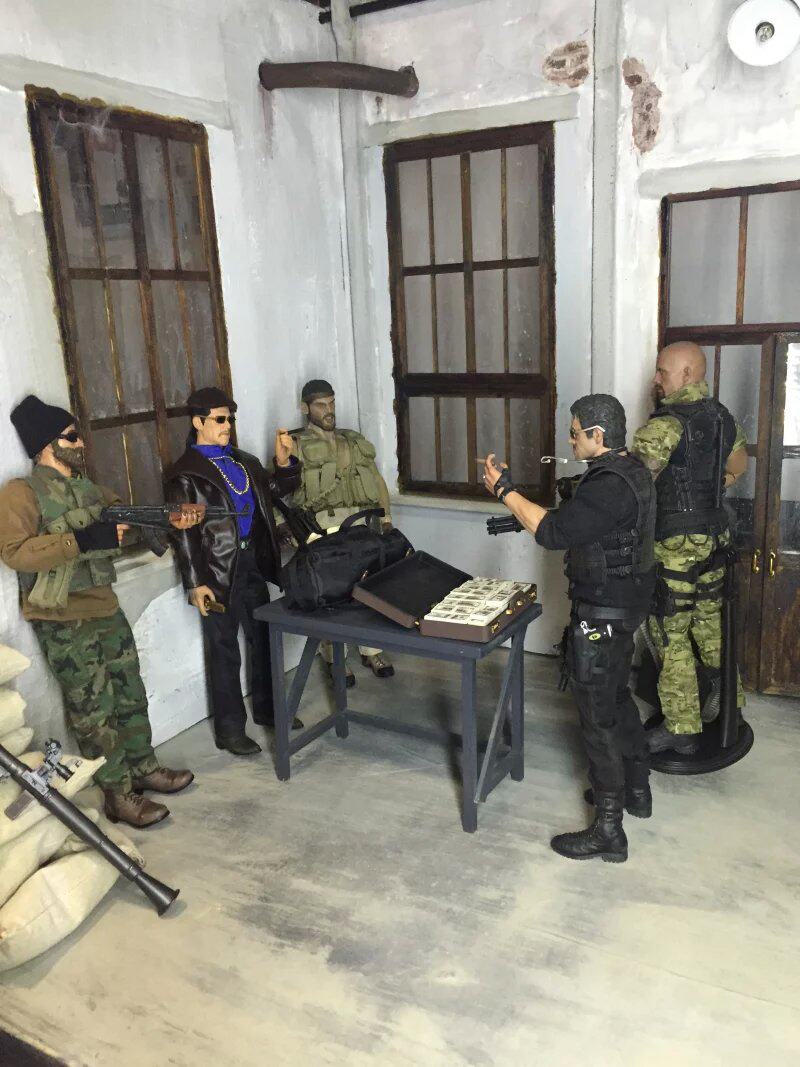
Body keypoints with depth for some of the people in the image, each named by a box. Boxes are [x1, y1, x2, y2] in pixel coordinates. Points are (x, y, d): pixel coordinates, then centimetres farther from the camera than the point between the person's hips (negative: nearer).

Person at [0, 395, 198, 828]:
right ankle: (118, 795, 13)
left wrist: (172, 520, -5)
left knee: (130, 695, 16)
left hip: (105, 609, 7)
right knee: (93, 710, 1)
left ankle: (143, 768, 33)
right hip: (62, 623, -7)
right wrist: (82, 540, -29)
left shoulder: (89, 489, 12)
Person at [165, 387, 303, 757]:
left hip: (253, 563, 7)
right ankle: (229, 729, 16)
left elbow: (277, 490, 20)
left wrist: (284, 460, 1)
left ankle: (267, 709, 35)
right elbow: (183, 533, -11)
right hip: (218, 571, -6)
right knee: (224, 652, 4)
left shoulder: (244, 461, 12)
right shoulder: (185, 473, -7)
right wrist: (196, 584, -16)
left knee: (264, 640, 17)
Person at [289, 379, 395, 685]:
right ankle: (333, 658, 10)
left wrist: (385, 516, 14)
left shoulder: (355, 441, 22)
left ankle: (372, 650, 20)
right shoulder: (296, 445, 7)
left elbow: (377, 481, 21)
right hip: (325, 526, -4)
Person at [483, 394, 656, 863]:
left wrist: (505, 490, -22)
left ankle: (609, 831, 10)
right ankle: (637, 789, 41)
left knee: (599, 719, -1)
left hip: (601, 616, -10)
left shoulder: (610, 486, -26)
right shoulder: (631, 470, 7)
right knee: (617, 697, 24)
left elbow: (554, 533, -28)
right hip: (625, 608, 11)